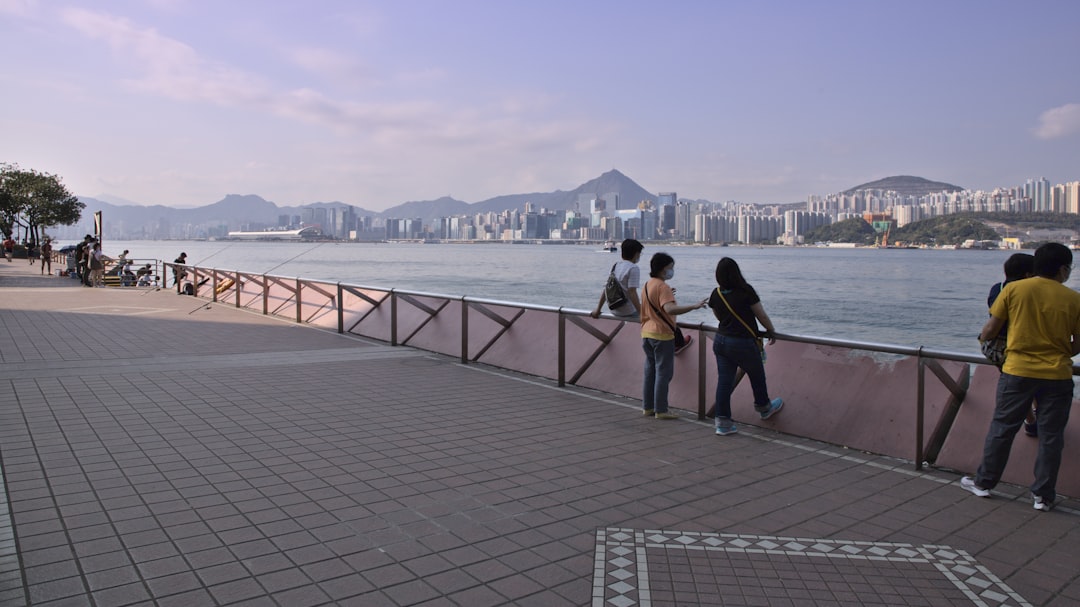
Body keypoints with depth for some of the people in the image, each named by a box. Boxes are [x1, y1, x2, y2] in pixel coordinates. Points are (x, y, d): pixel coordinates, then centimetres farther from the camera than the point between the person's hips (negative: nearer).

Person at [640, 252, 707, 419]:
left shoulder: (647, 285, 11)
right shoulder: (662, 287, -17)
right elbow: (670, 309, -33)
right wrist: (693, 306, -39)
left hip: (647, 333, 9)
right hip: (662, 336, -9)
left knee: (650, 371, 13)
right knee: (663, 373, -3)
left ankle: (647, 407, 18)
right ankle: (661, 410, 0)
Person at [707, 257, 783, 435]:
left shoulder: (716, 294, -2)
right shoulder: (746, 291, -16)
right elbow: (761, 316, -6)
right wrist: (771, 331, 12)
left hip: (720, 340, 5)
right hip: (743, 343, -4)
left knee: (724, 380, 8)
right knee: (757, 376, 20)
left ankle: (722, 422, 9)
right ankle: (764, 408, 42)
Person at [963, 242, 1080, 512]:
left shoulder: (1013, 289, -5)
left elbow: (991, 328, -1)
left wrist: (983, 338, 21)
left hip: (1018, 371, 0)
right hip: (1057, 376, 0)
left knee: (1002, 429, 10)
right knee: (1050, 436, 9)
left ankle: (984, 482, 20)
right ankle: (1043, 495, 15)